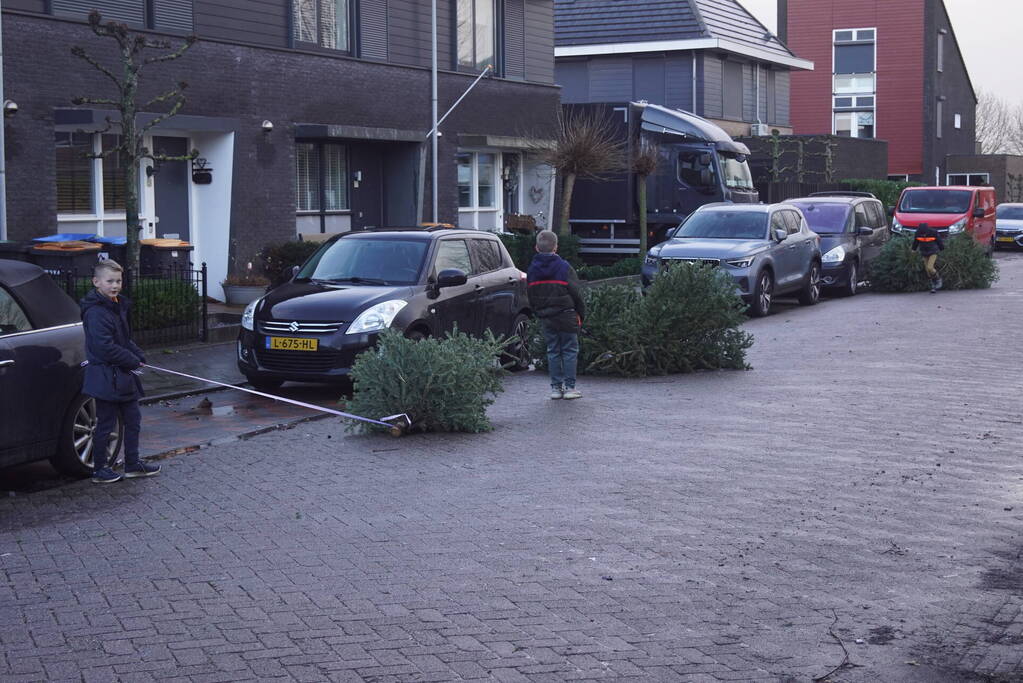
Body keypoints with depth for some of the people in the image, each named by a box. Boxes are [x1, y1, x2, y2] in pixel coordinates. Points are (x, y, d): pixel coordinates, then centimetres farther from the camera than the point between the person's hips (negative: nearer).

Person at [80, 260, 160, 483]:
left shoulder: (119, 306, 11)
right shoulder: (96, 312, -18)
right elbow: (105, 347, -24)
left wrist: (138, 356, 3)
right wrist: (132, 361, -16)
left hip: (124, 376, 9)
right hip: (106, 378, -9)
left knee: (133, 419, 15)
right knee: (105, 424, 1)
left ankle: (133, 464, 26)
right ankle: (99, 469, 12)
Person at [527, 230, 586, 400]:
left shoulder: (532, 270, 4)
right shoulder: (564, 267, -11)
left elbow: (531, 297, 11)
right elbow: (576, 294, -8)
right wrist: (581, 314, 3)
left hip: (545, 317, 4)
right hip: (566, 316, -4)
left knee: (553, 351, 11)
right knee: (570, 350, 4)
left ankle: (556, 387, 10)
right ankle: (569, 387, 3)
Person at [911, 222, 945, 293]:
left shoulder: (934, 232, -22)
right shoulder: (918, 233, -14)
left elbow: (939, 241, -5)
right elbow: (915, 242, 7)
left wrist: (942, 249, 8)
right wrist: (914, 249, 21)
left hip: (933, 253, -4)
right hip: (924, 254, 4)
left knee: (930, 267, -20)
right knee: (928, 271, 3)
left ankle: (938, 279, 5)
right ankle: (934, 285, 16)